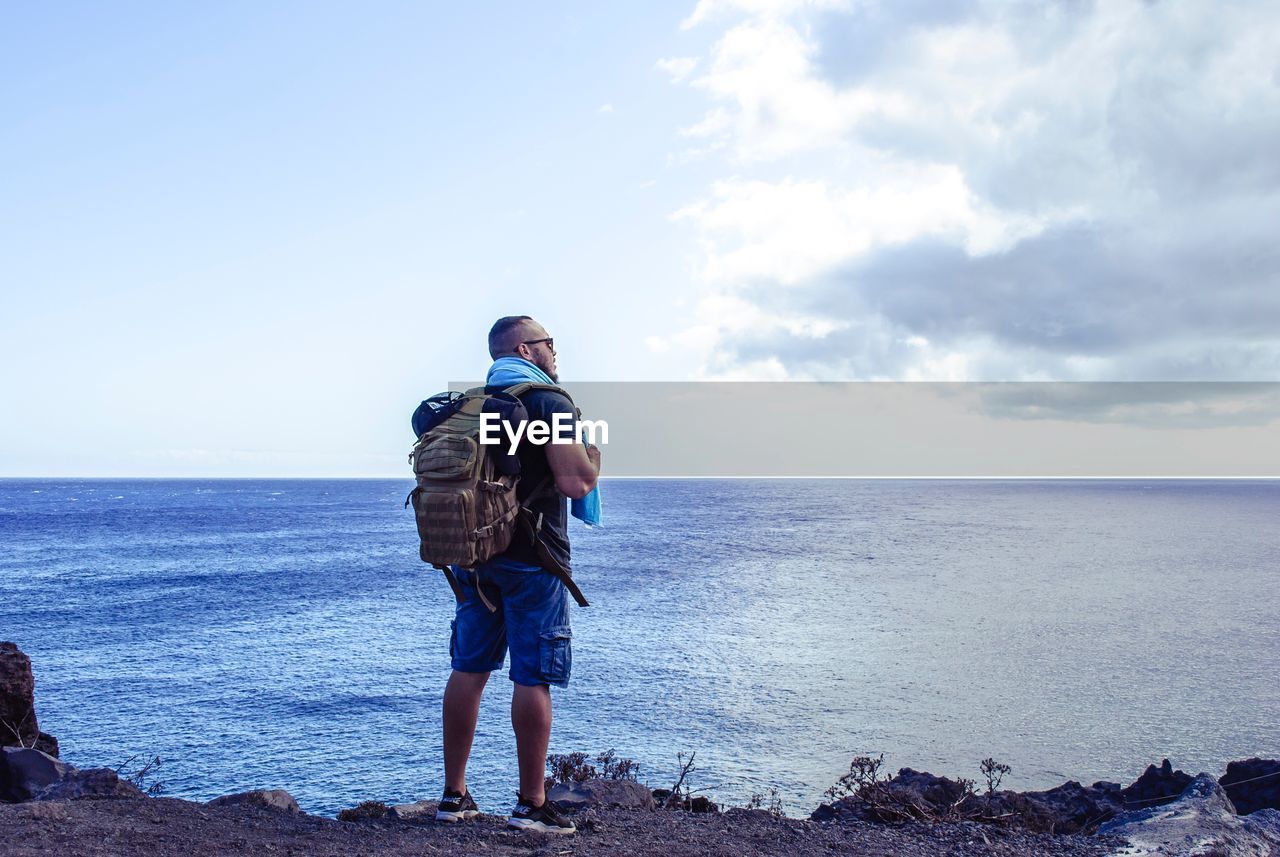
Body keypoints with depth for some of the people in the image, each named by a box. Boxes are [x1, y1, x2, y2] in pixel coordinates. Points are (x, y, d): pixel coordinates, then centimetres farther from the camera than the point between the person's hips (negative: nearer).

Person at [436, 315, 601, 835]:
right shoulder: (548, 402, -10)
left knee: (469, 670, 10)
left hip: (474, 554, 7)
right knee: (533, 677, -2)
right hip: (531, 558, -7)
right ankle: (531, 804, 2)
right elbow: (576, 482, -18)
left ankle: (454, 795, 16)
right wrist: (594, 447, 0)